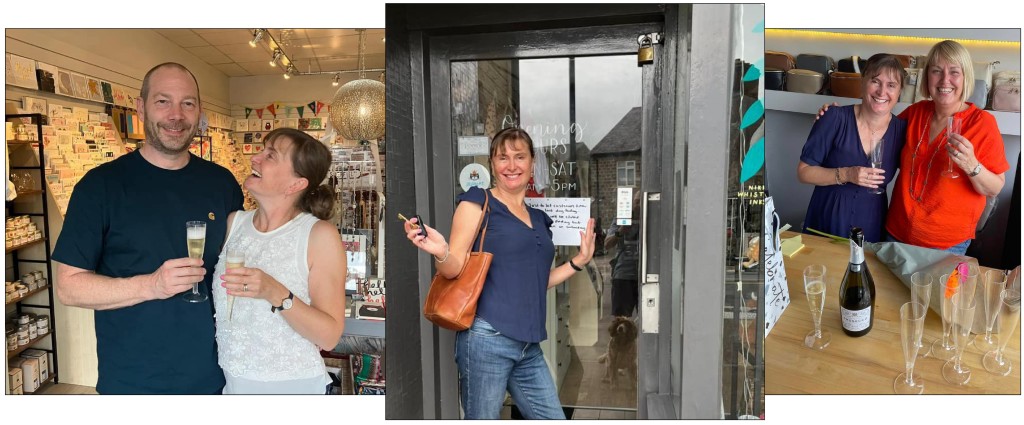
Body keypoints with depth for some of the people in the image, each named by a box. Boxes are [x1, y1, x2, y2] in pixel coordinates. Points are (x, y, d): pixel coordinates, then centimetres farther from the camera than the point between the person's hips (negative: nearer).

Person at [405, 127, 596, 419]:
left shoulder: (538, 219, 17)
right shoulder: (477, 202, -1)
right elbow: (454, 269, -6)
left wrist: (579, 261, 16)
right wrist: (441, 252, -27)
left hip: (529, 347, 7)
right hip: (487, 337, -6)